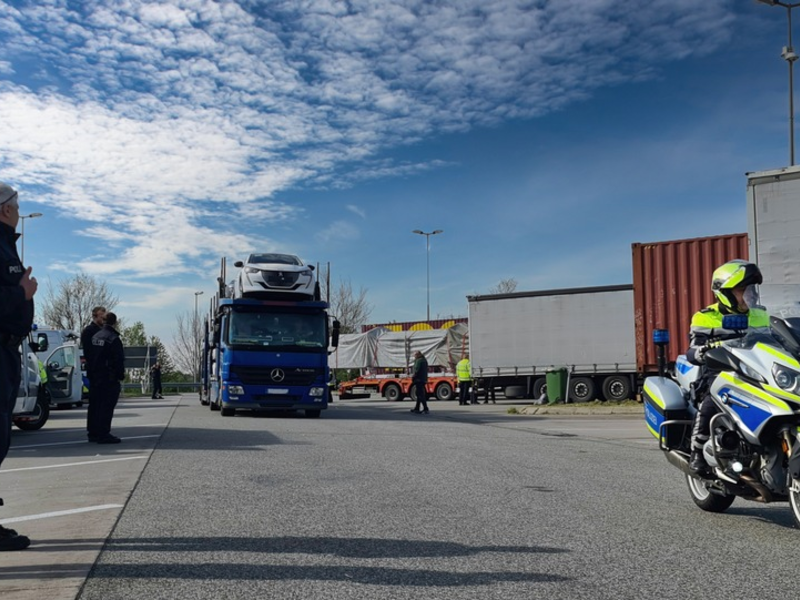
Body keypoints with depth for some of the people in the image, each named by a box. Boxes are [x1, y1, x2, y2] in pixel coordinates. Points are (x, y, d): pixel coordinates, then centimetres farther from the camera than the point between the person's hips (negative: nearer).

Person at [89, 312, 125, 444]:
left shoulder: (96, 337, 13)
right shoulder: (113, 339, -15)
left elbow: (91, 357, 17)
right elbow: (119, 360, -17)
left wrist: (92, 374, 20)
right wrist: (120, 376, -9)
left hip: (96, 377, 9)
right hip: (110, 378, -9)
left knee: (98, 406, 15)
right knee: (107, 407, -6)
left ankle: (94, 433, 20)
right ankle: (103, 434, -6)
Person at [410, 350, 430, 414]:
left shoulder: (419, 361, -13)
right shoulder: (424, 360, 18)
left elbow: (416, 370, -20)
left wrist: (413, 376, -8)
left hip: (419, 380, -10)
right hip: (424, 379, 10)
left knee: (421, 395, -10)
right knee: (420, 394, 17)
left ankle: (425, 409, -14)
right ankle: (416, 408, 25)